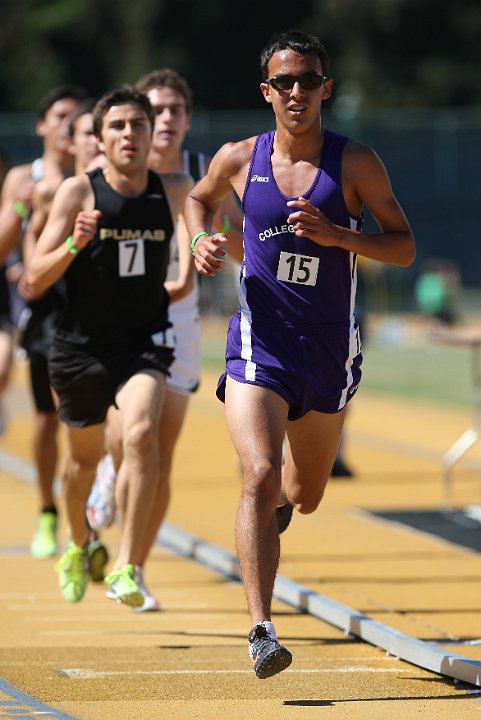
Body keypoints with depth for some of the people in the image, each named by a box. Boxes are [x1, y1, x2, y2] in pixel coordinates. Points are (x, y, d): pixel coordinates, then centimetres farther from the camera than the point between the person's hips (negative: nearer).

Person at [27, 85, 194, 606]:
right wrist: (74, 244, -29)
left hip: (144, 343, 0)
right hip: (81, 345, 0)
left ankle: (125, 567, -25)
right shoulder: (78, 192, -10)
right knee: (84, 454, 17)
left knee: (141, 432, -26)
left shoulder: (175, 191, -4)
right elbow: (35, 279, -12)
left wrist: (187, 279, 5)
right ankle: (79, 545, 47)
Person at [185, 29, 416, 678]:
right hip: (259, 346, -1)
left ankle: (278, 500, 58)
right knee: (259, 478, -22)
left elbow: (405, 246, -3)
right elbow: (199, 198, 22)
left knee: (305, 497, 18)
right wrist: (201, 241, 1)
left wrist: (337, 235, -19)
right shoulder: (239, 159, 0)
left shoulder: (356, 163, -5)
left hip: (330, 350, 1)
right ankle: (261, 630, -24)